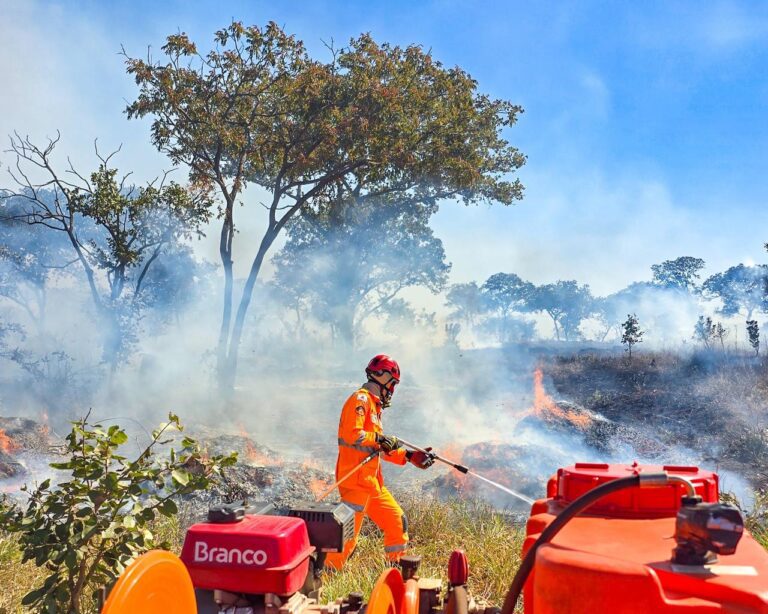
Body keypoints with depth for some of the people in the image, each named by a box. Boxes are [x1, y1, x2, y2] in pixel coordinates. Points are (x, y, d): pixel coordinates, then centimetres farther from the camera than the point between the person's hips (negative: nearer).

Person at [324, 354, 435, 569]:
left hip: (372, 482, 10)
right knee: (348, 535, -9)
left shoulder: (374, 404, 21)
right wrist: (380, 438, -12)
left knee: (397, 522, 14)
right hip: (356, 480, -10)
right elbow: (351, 435, -23)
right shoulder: (360, 400, -9)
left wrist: (410, 456, 18)